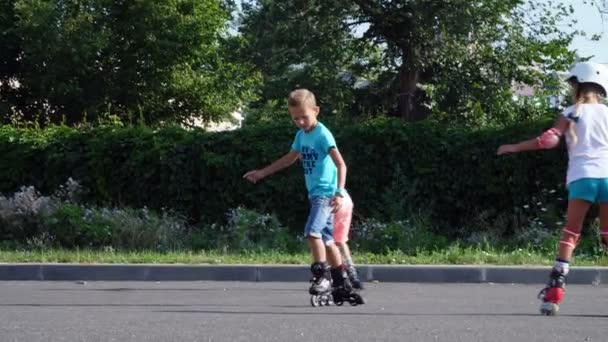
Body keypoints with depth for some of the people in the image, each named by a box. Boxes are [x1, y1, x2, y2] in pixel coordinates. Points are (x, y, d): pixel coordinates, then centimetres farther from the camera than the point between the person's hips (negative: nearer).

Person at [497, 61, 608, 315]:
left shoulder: (571, 114, 7)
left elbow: (550, 139, -5)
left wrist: (515, 147, 3)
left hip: (582, 177, -2)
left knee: (570, 233, 5)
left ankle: (556, 288, -6)